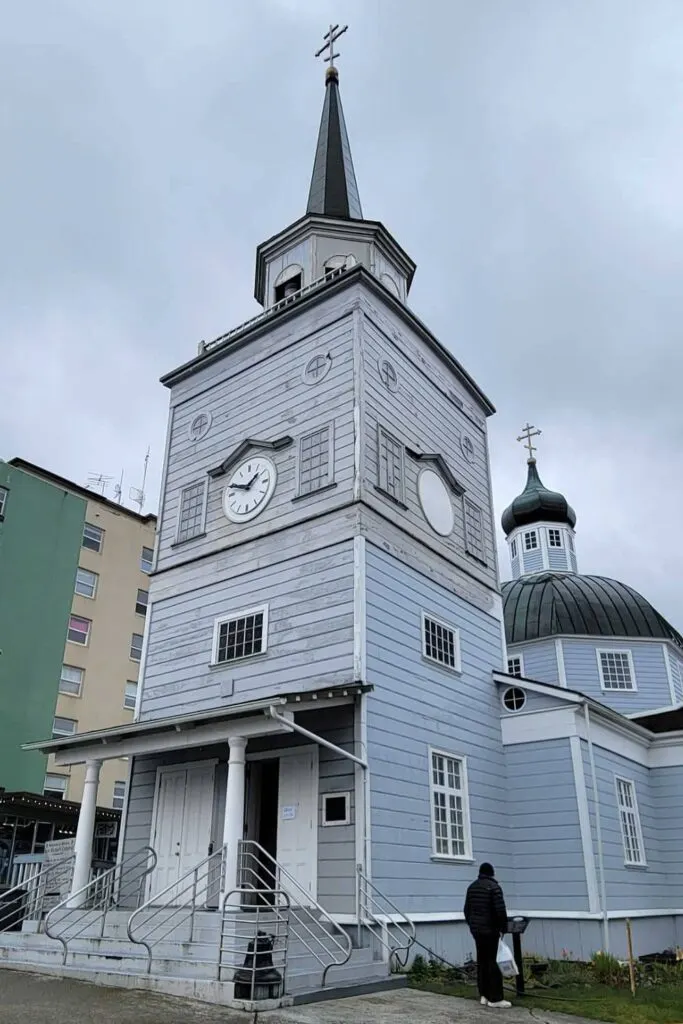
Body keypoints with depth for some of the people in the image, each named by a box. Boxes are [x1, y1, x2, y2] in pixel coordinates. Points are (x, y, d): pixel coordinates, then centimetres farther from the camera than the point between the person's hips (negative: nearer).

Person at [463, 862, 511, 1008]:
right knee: (492, 961, -4)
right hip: (489, 929, -7)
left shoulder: (472, 887, 12)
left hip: (476, 929, 7)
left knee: (481, 961, 12)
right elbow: (501, 910, -17)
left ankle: (484, 995, 15)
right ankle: (495, 998, -2)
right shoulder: (494, 887, -11)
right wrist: (503, 928, -6)